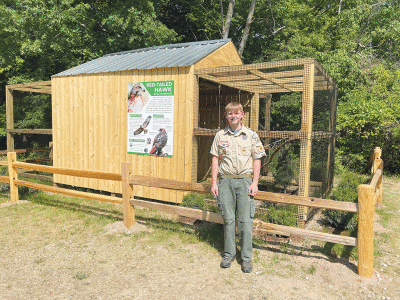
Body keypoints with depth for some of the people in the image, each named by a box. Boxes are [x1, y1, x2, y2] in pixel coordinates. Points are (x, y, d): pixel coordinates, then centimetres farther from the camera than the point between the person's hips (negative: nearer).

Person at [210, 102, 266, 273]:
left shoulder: (251, 135, 3)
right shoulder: (220, 136, 7)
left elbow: (257, 160, 4)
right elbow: (215, 159, 9)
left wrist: (255, 182, -4)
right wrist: (214, 182, 3)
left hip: (245, 180, -1)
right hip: (225, 180, 2)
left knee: (245, 220, 0)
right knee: (228, 218, 7)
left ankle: (246, 257, 14)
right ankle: (229, 254, 22)